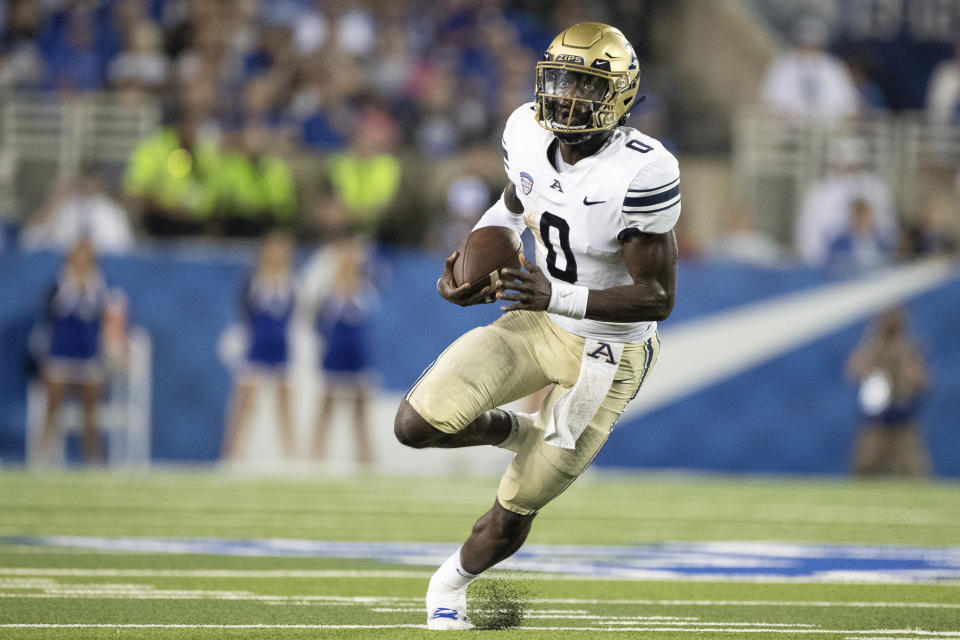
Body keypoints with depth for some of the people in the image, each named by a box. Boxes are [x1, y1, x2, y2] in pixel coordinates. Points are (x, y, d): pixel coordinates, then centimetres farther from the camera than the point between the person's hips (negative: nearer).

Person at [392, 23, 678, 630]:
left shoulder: (639, 174, -29)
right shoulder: (531, 136, -9)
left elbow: (658, 298, -24)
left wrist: (556, 296, -35)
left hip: (606, 354, -5)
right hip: (537, 326, 5)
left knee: (515, 509, 5)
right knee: (417, 424, -15)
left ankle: (454, 578, 38)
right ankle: (521, 432, 16)